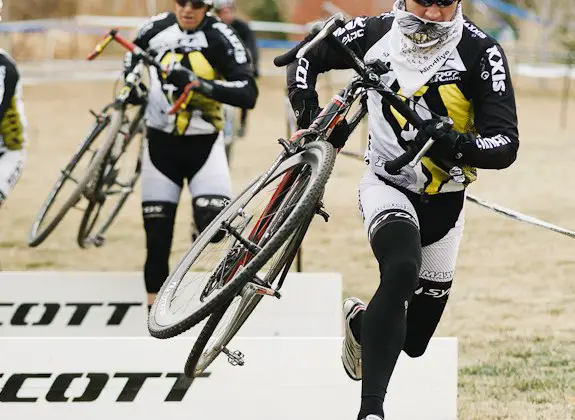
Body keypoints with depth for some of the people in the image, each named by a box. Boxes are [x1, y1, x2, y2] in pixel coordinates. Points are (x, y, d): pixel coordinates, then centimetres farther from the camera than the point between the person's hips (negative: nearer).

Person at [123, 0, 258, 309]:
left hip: (203, 144, -2)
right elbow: (133, 55, 22)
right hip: (160, 142, 2)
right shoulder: (156, 29, -2)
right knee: (157, 241, 1)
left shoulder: (219, 38, -13)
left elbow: (248, 94, -22)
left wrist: (200, 84, -32)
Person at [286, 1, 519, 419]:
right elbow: (306, 57, 8)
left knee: (413, 341, 12)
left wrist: (455, 144, -41)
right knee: (402, 271, -35)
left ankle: (361, 321, 49)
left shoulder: (480, 52, -17)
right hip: (387, 185, -2)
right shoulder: (374, 34, -11)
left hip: (443, 201, 2)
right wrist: (307, 111, -9)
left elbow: (506, 145, -22)